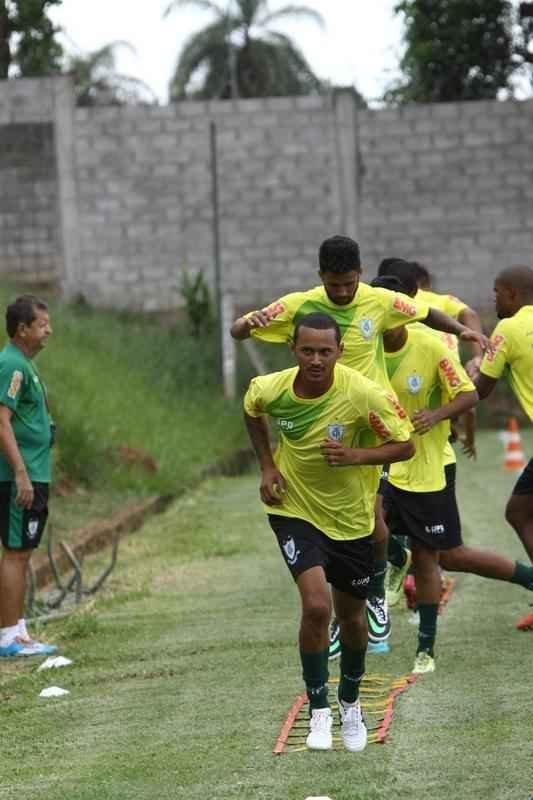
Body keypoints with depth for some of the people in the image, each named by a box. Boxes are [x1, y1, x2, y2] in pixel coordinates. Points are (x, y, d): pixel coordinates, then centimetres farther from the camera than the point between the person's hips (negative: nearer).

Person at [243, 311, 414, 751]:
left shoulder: (366, 394, -24)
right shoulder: (270, 389, -17)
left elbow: (404, 446, -14)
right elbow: (252, 411, 9)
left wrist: (356, 455, -30)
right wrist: (267, 466, 0)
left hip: (351, 517, 1)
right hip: (295, 510, -1)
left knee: (351, 616, 15)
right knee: (316, 605, -21)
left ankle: (350, 702, 41)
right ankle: (319, 711, -5)